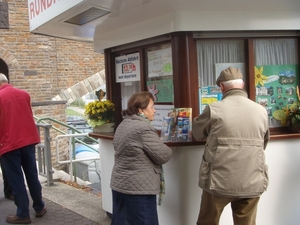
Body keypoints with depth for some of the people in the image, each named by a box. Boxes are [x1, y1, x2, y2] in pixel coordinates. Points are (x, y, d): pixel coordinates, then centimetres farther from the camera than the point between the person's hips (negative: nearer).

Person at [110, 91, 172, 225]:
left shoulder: (123, 125, 11)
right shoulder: (144, 128, -19)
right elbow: (163, 156, -16)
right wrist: (167, 149, 6)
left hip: (119, 184, 9)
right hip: (138, 188, -9)